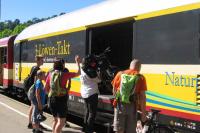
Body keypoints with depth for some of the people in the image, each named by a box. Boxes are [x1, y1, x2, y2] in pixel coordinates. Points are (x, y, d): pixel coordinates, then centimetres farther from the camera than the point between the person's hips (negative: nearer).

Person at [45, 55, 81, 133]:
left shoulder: (50, 74, 4)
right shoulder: (64, 74, -7)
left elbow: (46, 89, 10)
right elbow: (78, 73, 4)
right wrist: (78, 62, 14)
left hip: (52, 99, 6)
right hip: (61, 99, -5)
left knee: (55, 119, 21)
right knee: (61, 121, -1)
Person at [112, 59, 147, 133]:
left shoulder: (120, 74, 7)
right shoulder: (140, 77, 0)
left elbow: (114, 91, 12)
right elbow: (142, 96, -4)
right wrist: (143, 113, 0)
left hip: (120, 104, 2)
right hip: (132, 106, -2)